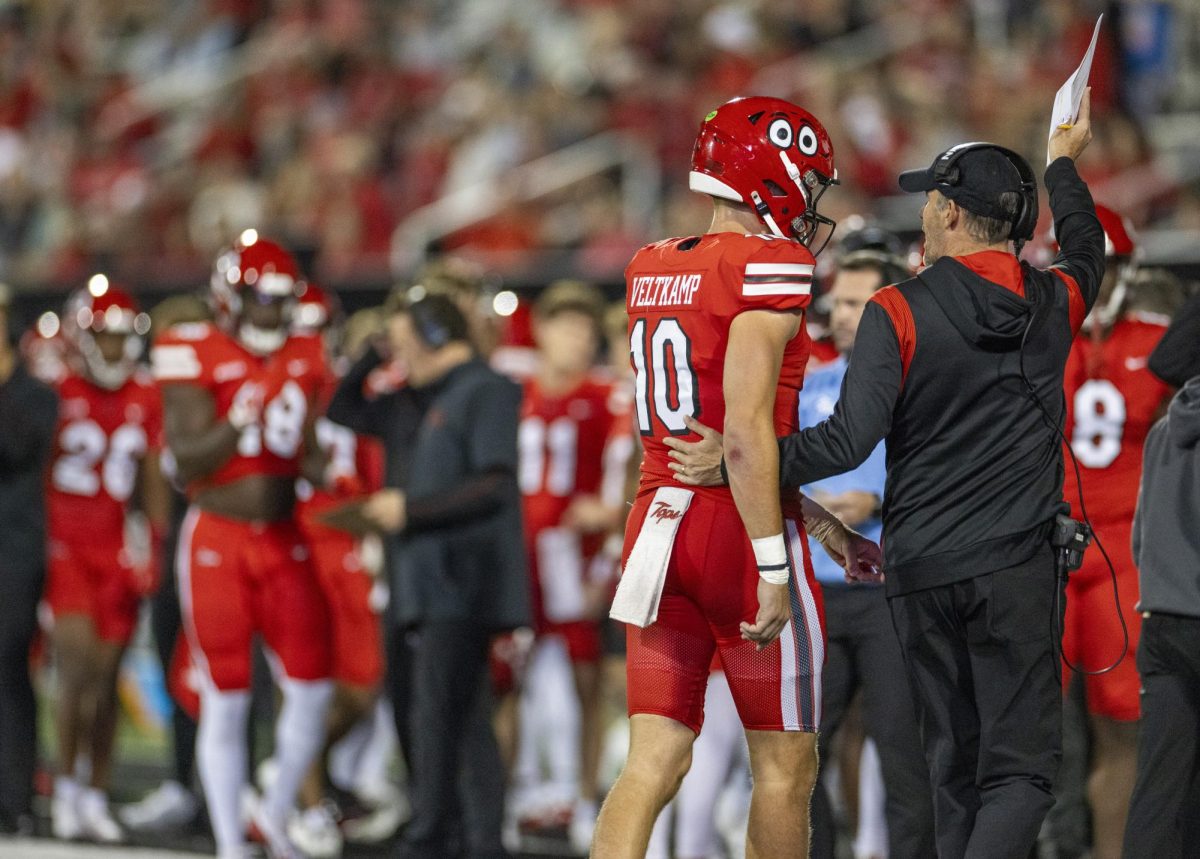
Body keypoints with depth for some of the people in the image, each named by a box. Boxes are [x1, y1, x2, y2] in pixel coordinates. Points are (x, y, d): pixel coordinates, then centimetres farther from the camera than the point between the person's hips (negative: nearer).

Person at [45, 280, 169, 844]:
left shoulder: (145, 399, 8)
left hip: (117, 549, 4)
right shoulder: (56, 391, -6)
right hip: (63, 542, -4)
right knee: (79, 663, -14)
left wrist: (153, 545, 9)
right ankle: (66, 786, 0)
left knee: (106, 677, 5)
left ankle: (96, 796, 13)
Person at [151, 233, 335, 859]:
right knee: (225, 700, 0)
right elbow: (188, 462, -13)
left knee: (311, 686, 1)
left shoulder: (306, 360, 6)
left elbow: (312, 458, 13)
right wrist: (238, 424, -29)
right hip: (216, 541, -4)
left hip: (285, 542, 4)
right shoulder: (194, 357, -8)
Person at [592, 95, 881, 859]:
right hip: (740, 533, -7)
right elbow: (747, 432, -19)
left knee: (655, 761, 2)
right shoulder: (769, 267, -11)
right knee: (786, 766, 7)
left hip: (661, 523, 7)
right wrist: (773, 568, -18)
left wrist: (820, 520, 24)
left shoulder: (652, 271, 13)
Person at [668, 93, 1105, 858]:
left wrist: (748, 462, -7)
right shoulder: (1053, 305, 4)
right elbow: (1086, 252, 29)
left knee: (955, 766, 10)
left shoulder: (899, 313, -7)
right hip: (1016, 565, 0)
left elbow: (849, 441, -15)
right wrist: (1063, 165, 47)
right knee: (1019, 767, -4)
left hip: (921, 567, 0)